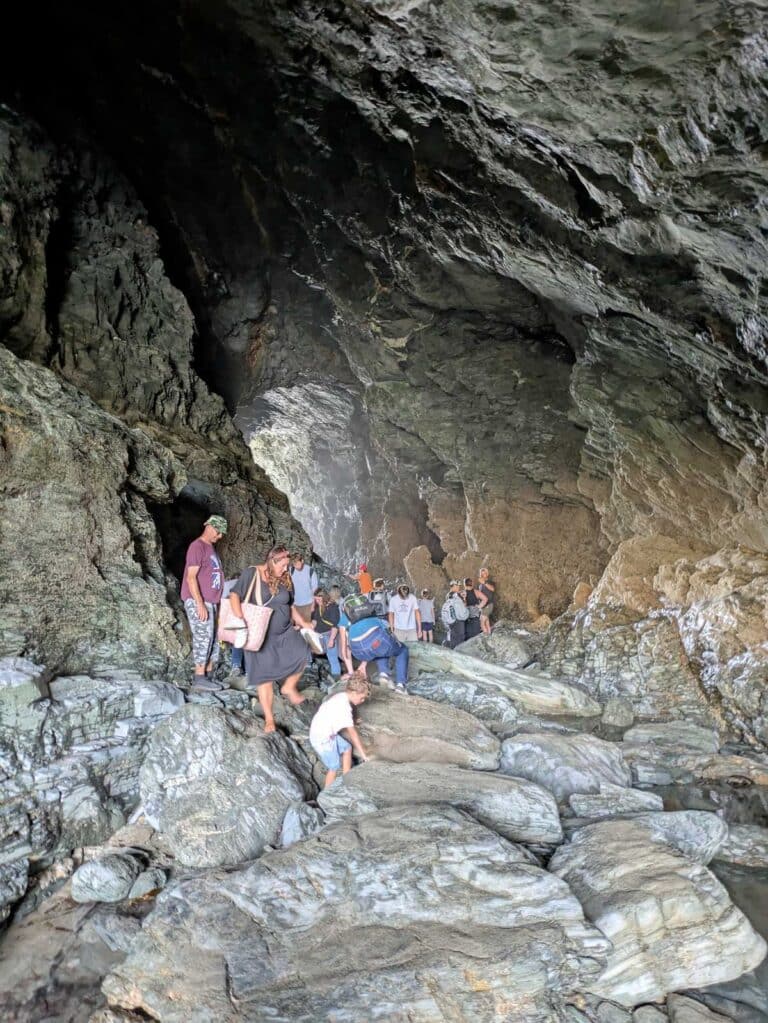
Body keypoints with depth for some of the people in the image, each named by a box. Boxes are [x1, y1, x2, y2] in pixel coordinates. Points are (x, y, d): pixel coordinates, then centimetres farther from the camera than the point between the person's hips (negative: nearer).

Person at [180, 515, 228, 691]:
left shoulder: (210, 548, 17)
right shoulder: (197, 546, -11)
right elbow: (191, 578, -17)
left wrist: (215, 603, 16)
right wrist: (200, 604, -21)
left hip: (211, 602, 9)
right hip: (198, 602, -9)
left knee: (213, 639, 8)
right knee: (203, 637, -9)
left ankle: (207, 676, 13)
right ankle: (199, 677, -4)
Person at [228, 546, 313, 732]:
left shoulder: (284, 580, 6)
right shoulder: (252, 573, -10)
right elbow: (235, 595, -14)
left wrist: (303, 622, 13)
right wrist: (239, 617, -27)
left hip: (285, 631, 4)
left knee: (301, 653, -17)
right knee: (264, 673, -2)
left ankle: (288, 687, 10)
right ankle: (269, 718, 9)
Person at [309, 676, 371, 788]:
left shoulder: (341, 698, 1)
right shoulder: (343, 706, -27)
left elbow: (345, 728, 11)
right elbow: (352, 732, -25)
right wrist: (363, 755, -20)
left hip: (328, 733, 10)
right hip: (322, 739, -10)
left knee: (347, 748, 20)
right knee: (334, 767, 1)